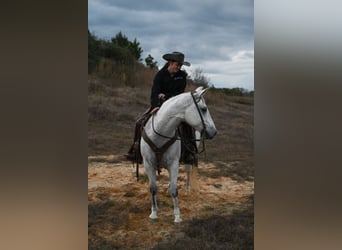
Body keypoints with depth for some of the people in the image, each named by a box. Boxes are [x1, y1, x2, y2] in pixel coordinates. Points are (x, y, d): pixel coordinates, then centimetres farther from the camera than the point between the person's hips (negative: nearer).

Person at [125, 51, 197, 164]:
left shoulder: (182, 75, -2)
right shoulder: (160, 75, -7)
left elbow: (180, 92, -4)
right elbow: (154, 92, -19)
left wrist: (165, 95, -18)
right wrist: (154, 106, -36)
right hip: (160, 104, 0)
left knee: (186, 123, -29)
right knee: (140, 122, -12)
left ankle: (189, 153, -23)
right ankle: (136, 151, 2)